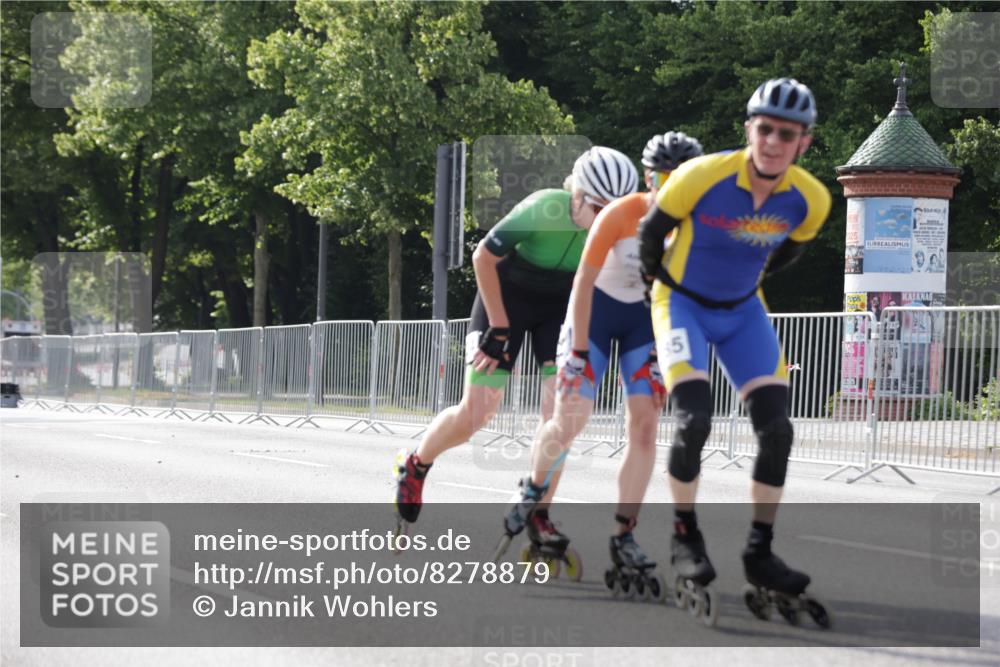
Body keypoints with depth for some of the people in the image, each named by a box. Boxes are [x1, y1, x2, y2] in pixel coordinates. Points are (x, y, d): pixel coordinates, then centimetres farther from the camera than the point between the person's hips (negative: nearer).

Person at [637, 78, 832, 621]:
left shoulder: (811, 199, -16)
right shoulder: (702, 176, -27)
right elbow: (652, 228, -8)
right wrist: (658, 275, 7)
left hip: (743, 311, 4)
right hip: (684, 304, -4)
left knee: (776, 429, -8)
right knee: (693, 421, -21)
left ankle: (759, 552, 5)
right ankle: (684, 537, 0)